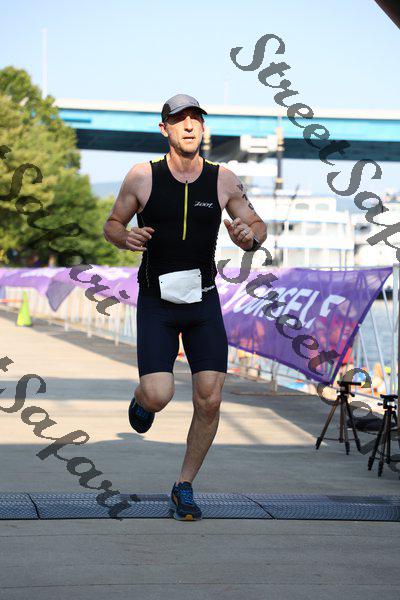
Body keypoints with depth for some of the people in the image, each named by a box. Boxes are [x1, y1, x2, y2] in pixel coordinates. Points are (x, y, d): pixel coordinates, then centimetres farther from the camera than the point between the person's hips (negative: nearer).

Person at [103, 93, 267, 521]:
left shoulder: (223, 180, -2)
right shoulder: (142, 176, -6)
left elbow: (256, 226, 9)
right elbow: (112, 225, 6)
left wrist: (249, 237, -15)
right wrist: (127, 239, -17)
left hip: (204, 302, 2)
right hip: (156, 304, -2)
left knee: (209, 400, -7)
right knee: (159, 397, -16)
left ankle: (184, 489, 13)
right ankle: (142, 398, 25)